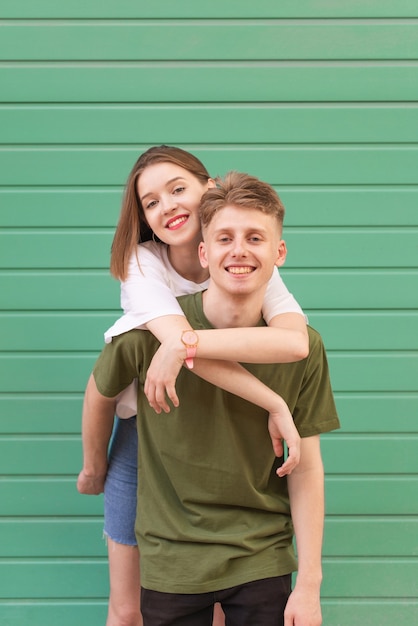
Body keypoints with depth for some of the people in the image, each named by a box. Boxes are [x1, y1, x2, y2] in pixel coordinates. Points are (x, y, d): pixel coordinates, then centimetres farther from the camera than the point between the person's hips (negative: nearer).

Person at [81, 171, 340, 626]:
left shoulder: (302, 348, -10)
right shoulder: (152, 330, -15)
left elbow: (305, 467, -5)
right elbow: (100, 394, 5)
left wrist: (309, 585, -5)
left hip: (262, 560, 1)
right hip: (170, 558, 0)